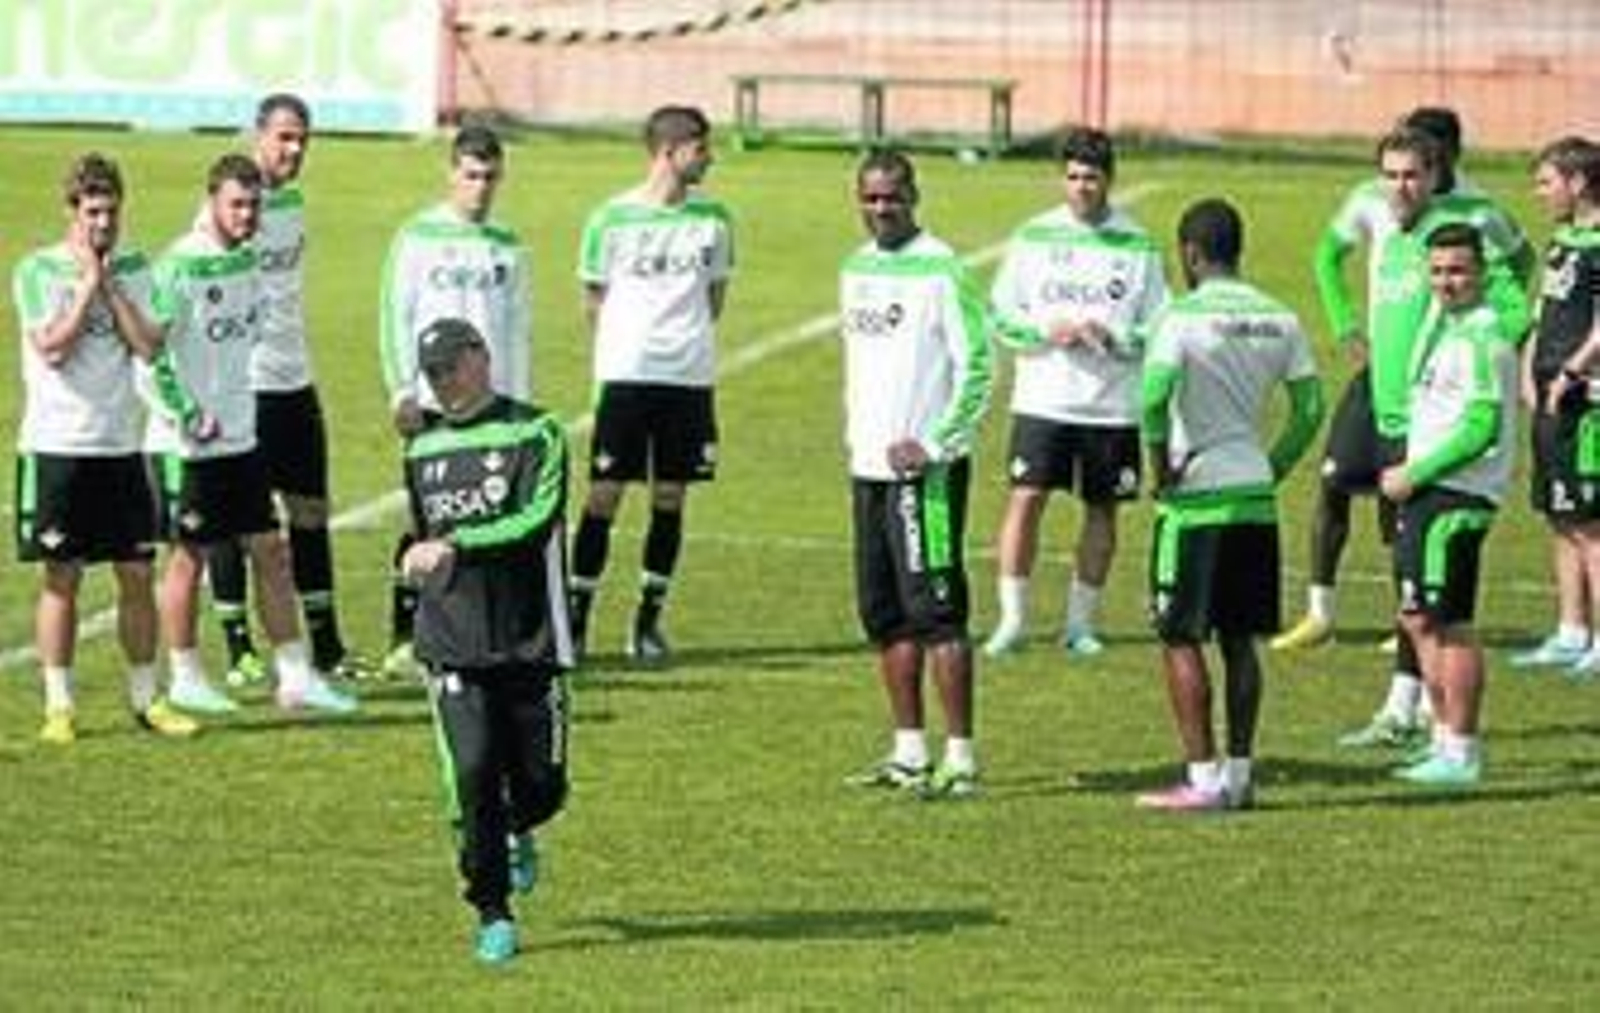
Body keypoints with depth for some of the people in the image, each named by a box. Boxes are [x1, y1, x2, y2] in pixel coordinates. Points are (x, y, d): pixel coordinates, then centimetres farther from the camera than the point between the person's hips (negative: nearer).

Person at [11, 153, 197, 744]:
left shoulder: (133, 270, 8)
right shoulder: (38, 271, -4)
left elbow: (148, 346, -4)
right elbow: (52, 348, -16)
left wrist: (108, 284, -6)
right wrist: (89, 281, -12)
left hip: (120, 445, 4)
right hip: (56, 446, -4)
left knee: (136, 574, 4)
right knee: (61, 578, 0)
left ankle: (146, 699, 14)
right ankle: (58, 706, 6)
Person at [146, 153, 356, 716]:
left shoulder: (248, 261, 7)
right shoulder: (179, 268, -16)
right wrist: (186, 414, -19)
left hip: (242, 435, 7)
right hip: (188, 442, -7)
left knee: (269, 550, 7)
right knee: (189, 556, 3)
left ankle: (295, 677, 11)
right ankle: (185, 679, 15)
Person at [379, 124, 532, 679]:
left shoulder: (508, 246, 13)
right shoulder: (419, 237, 2)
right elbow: (395, 317, 0)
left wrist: (521, 402, 12)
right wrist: (402, 392, -8)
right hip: (435, 404, -4)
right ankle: (404, 638, -1)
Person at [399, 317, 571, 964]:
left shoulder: (533, 434, -3)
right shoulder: (422, 451, 14)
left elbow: (537, 521, -18)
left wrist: (454, 546, -23)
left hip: (529, 641, -3)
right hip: (452, 645, 3)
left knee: (540, 783, 2)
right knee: (473, 775, -11)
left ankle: (518, 833, 38)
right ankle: (493, 916, -1)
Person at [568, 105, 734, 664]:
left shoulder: (713, 219, 6)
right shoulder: (612, 219, -3)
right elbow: (594, 299, 6)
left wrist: (687, 339, 10)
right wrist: (629, 345, 7)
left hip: (689, 377, 3)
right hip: (625, 373, -3)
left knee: (671, 497, 5)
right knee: (605, 495, -4)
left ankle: (649, 620, 14)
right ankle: (575, 617, 2)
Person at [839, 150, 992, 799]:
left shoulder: (940, 270, -11)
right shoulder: (857, 269, 14)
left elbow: (976, 367, -13)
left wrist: (934, 443, -16)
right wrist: (854, 430, 15)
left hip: (925, 468, -8)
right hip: (869, 465, 8)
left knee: (934, 611, -9)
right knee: (883, 615, 11)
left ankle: (960, 761, -8)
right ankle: (909, 753, 19)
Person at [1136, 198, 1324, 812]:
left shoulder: (1184, 317, -11)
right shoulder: (1278, 319, 8)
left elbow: (1154, 397, -23)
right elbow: (1310, 408, 9)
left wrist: (1160, 467, -10)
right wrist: (1274, 469, 16)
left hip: (1198, 494, -6)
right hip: (1256, 493, 6)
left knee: (1181, 639, 1)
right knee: (1239, 639, 13)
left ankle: (1203, 779, -2)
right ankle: (1240, 773, 14)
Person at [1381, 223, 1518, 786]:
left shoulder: (1481, 340, -15)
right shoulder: (1442, 323, 16)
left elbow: (1481, 429, -21)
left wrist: (1414, 475, -15)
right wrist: (1410, 474, 14)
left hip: (1456, 496, -10)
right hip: (1430, 491, 10)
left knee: (1447, 622, -8)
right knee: (1417, 618, 14)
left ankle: (1462, 753, -4)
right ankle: (1445, 738, 23)